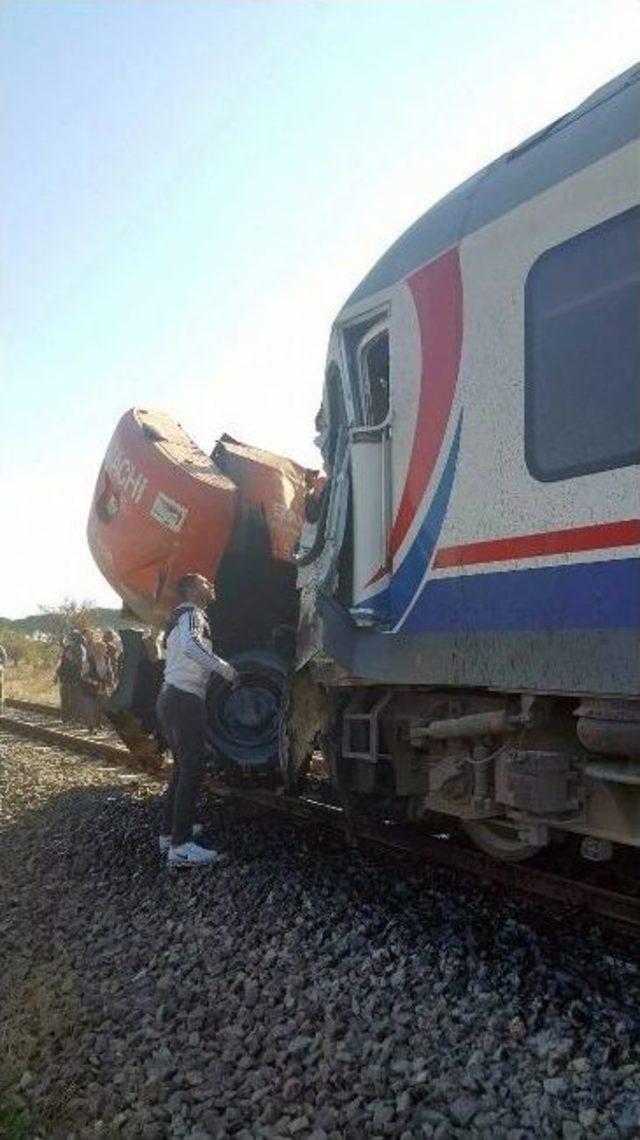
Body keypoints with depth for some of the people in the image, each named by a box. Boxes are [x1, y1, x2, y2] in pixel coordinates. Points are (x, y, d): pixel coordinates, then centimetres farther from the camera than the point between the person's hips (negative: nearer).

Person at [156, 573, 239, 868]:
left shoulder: (181, 616, 23)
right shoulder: (192, 614, -9)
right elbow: (190, 647, -29)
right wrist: (227, 669, -23)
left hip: (172, 698, 11)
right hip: (185, 700, -11)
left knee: (183, 768, 17)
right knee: (192, 770, -12)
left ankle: (170, 833, 23)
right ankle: (181, 846, -13)